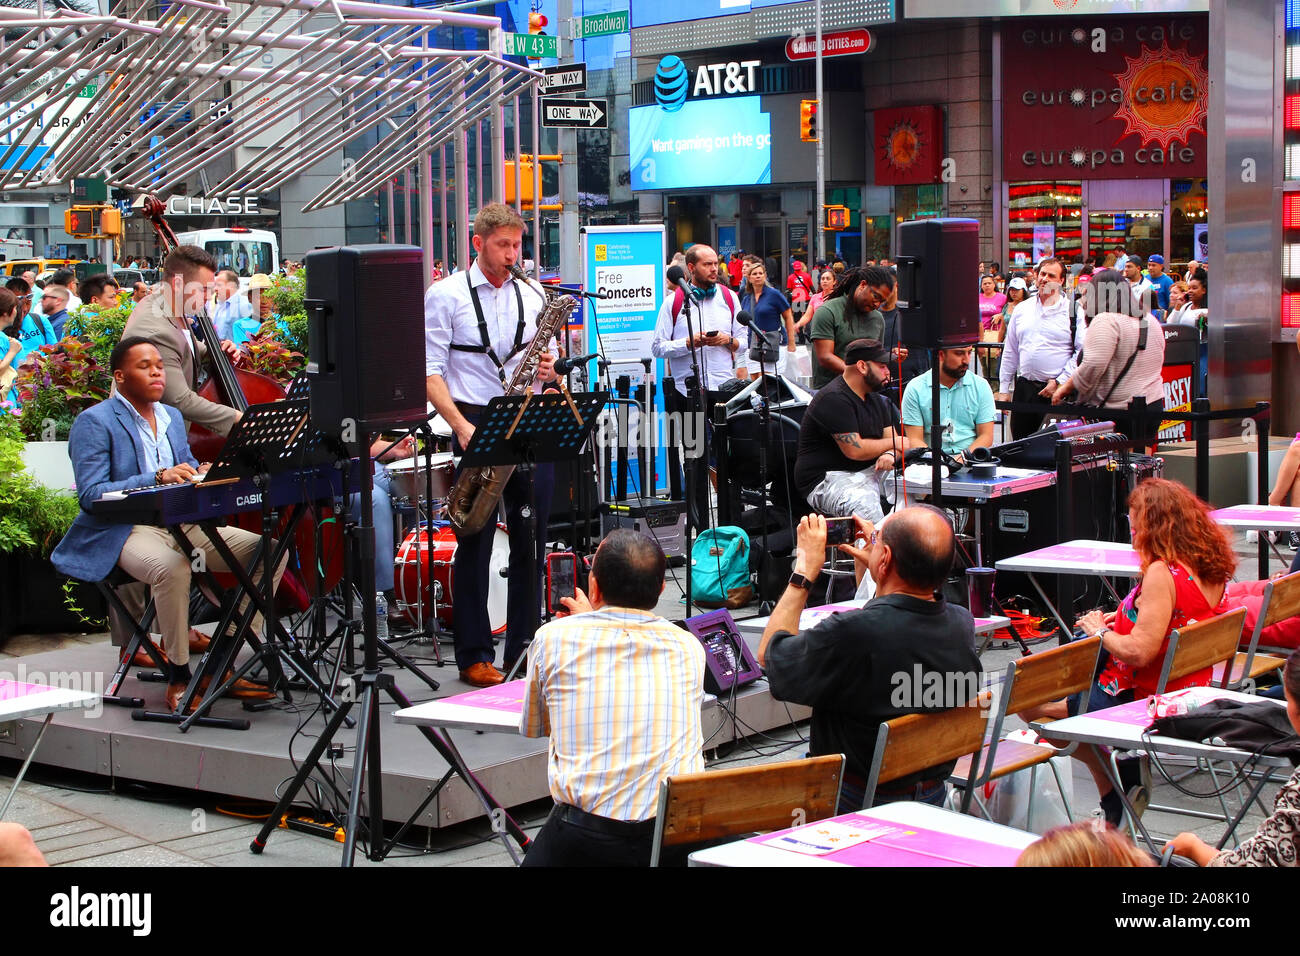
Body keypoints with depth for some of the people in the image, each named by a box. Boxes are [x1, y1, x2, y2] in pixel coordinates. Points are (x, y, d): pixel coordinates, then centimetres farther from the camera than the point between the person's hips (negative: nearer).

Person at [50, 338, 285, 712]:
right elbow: (90, 495, -13)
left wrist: (201, 475, -5)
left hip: (183, 524, 7)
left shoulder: (173, 417, 20)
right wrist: (158, 478, -22)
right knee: (172, 568, -40)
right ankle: (178, 677, -22)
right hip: (125, 530, -7)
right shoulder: (94, 422, -4)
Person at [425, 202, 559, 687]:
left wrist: (549, 368, -4)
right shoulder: (445, 295, -1)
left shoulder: (532, 296, 13)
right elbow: (430, 372, -7)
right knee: (475, 542, 0)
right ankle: (474, 657, 7)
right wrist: (461, 425, -18)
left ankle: (524, 650, 15)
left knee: (531, 540, 5)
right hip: (477, 424, -4)